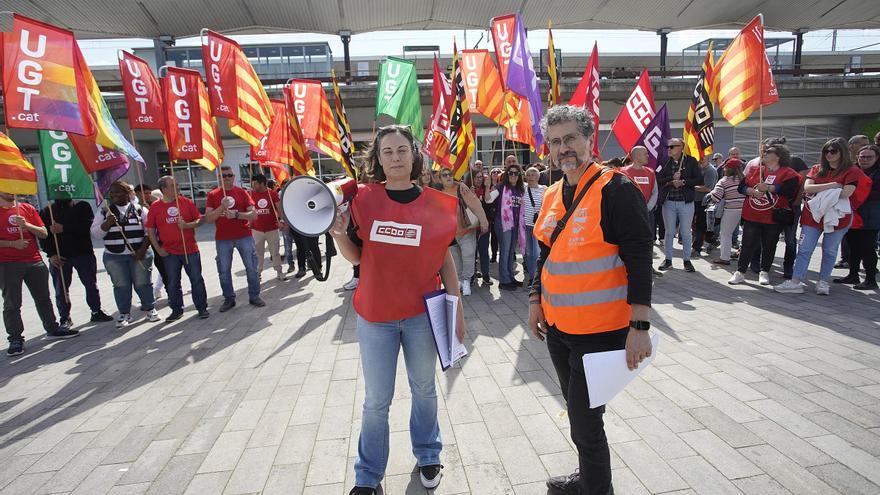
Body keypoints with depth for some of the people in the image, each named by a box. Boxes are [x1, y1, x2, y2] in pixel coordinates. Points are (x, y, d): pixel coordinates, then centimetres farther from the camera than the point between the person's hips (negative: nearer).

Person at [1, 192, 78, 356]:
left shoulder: (27, 208, 10)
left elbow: (44, 233, 6)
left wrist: (26, 225, -11)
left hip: (35, 261, 3)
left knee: (43, 298, 13)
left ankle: (52, 328, 24)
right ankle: (15, 339, 7)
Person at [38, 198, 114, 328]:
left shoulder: (82, 206, 2)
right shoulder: (47, 211, 6)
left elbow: (88, 226, -13)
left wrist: (64, 228, -20)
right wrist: (51, 254, -11)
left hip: (84, 253, -1)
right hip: (59, 257, 1)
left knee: (91, 285, 6)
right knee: (61, 289, 5)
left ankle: (96, 312, 18)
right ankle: (64, 318, 16)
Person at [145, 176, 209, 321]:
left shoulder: (187, 202, 1)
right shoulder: (155, 207, 0)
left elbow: (199, 220, 4)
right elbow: (150, 230, 4)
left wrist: (187, 225, -16)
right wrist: (158, 249, -2)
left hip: (190, 249, 0)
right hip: (169, 253, 1)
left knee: (196, 279, 4)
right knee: (173, 282, 9)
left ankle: (202, 307, 15)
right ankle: (176, 310, 22)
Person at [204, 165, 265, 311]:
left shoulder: (242, 192, 2)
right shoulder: (213, 195, 4)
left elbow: (253, 214, -5)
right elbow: (208, 218, -4)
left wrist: (236, 214, -20)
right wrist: (221, 207, -19)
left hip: (244, 236, 0)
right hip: (223, 239, 1)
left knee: (251, 267, 3)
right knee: (224, 271, 6)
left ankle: (254, 296, 16)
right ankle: (229, 299, 21)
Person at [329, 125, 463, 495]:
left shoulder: (435, 203, -3)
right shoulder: (364, 199, -4)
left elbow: (445, 259, 4)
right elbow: (355, 256, 2)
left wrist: (456, 309, 3)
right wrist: (338, 233, -18)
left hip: (423, 314, 1)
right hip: (375, 316, 0)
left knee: (424, 390, 18)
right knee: (377, 401, 10)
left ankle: (428, 456, 43)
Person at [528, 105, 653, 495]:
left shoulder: (616, 190, -13)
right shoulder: (552, 196, 8)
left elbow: (639, 259, -18)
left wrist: (639, 326, -22)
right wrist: (536, 300, 14)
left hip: (600, 331, -7)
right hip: (557, 327, 7)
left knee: (585, 423, 2)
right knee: (578, 413, 21)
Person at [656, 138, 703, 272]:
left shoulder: (691, 161, -2)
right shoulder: (665, 162, 2)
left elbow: (700, 180, -5)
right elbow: (658, 180, -2)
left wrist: (683, 182, -16)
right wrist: (672, 178, -16)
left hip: (686, 202, -1)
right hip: (669, 202, 2)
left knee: (686, 233, 7)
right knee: (669, 232, 9)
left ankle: (687, 260, 19)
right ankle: (668, 260, 19)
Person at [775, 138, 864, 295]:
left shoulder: (852, 171, -2)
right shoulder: (817, 169, 10)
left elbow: (846, 193, -16)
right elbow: (807, 188, -4)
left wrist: (818, 191, -8)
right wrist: (832, 185, -13)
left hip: (836, 216, -3)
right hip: (813, 214, 3)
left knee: (830, 251, 7)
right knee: (804, 250, -2)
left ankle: (823, 282, 18)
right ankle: (795, 282, -3)